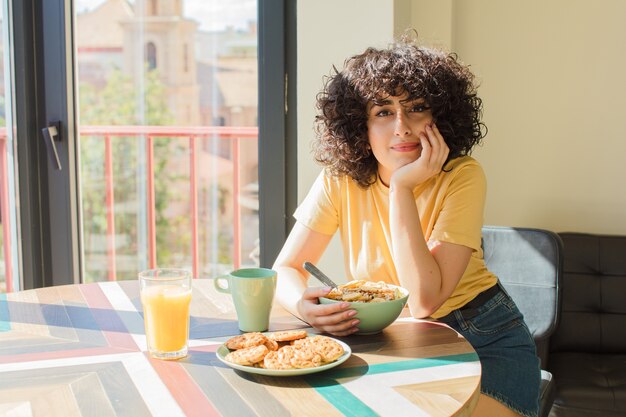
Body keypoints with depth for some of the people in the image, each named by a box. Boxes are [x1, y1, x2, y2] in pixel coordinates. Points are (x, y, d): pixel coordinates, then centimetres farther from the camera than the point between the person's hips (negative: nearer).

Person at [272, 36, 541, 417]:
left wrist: (403, 187, -28)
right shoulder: (341, 180, -8)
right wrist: (305, 305, -29)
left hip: (486, 343, -3)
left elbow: (425, 300, -25)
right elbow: (286, 270, -5)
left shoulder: (462, 178, -17)